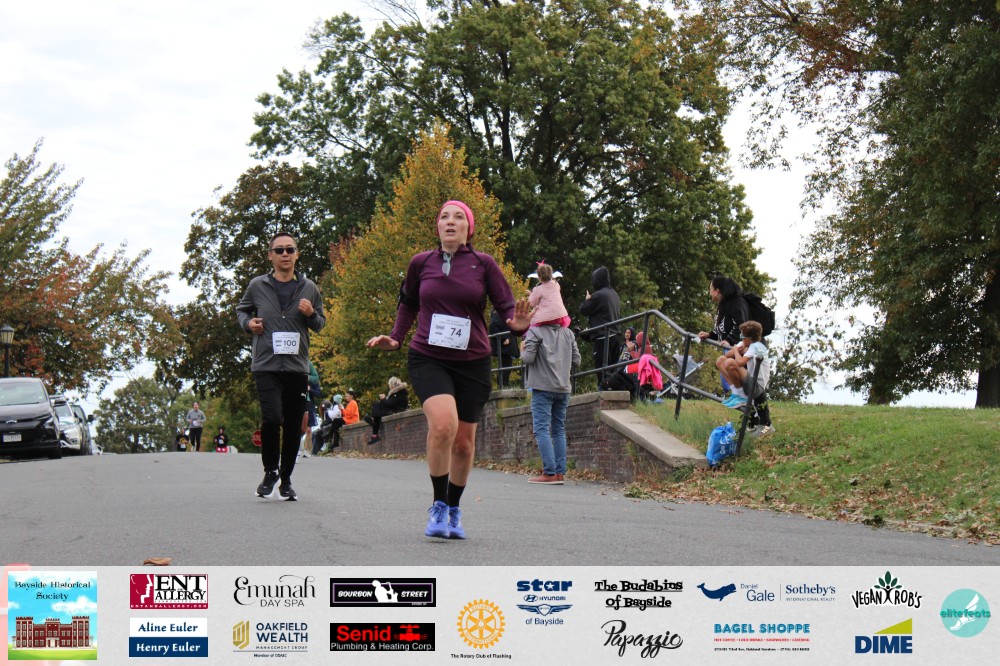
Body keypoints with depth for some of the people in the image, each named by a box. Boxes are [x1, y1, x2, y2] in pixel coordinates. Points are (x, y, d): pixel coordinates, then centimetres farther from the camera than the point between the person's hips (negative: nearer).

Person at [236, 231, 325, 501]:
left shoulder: (309, 288, 8)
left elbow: (321, 324, 18)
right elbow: (242, 309, 22)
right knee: (272, 418, -17)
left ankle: (286, 479, 21)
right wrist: (248, 323, 0)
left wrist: (311, 314, -4)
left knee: (294, 426, 5)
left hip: (297, 367, 2)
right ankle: (270, 471, 6)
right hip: (266, 365, -2)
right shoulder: (257, 286, 5)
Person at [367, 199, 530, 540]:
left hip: (472, 362, 1)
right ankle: (438, 506, -10)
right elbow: (408, 304, 21)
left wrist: (518, 323, -23)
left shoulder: (483, 264, 1)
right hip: (428, 359, -1)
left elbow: (507, 305, -1)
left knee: (463, 444, 8)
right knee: (443, 423, -26)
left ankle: (454, 511, 32)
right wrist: (395, 339, 10)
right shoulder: (421, 263, 4)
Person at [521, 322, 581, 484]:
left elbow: (527, 358, -14)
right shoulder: (568, 333, 10)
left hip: (543, 387, -5)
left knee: (541, 429, -6)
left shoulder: (535, 331, -6)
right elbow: (576, 361, 7)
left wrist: (522, 350, 7)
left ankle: (549, 472, -15)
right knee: (559, 430, 11)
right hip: (563, 388, 5)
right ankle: (560, 472, 7)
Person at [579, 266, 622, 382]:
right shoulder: (614, 294, 15)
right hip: (615, 336, 8)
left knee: (602, 372, -9)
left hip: (602, 338, -8)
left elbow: (583, 310, -4)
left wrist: (587, 300, 16)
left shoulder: (598, 295, -11)